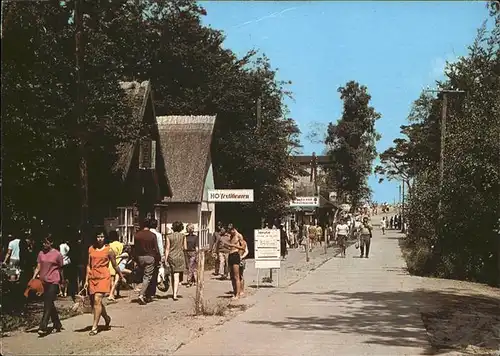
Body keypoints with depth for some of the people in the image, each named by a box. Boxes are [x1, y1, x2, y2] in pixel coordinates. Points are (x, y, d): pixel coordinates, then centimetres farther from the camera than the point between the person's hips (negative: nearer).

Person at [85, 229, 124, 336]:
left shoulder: (109, 250, 0)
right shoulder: (91, 249, 9)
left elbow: (115, 265, 8)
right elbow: (89, 265, 11)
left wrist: (122, 277, 13)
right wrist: (86, 280, 7)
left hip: (103, 277, -5)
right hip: (92, 277, 5)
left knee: (97, 300, -15)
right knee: (94, 302, 12)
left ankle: (94, 327, -12)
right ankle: (107, 318, 37)